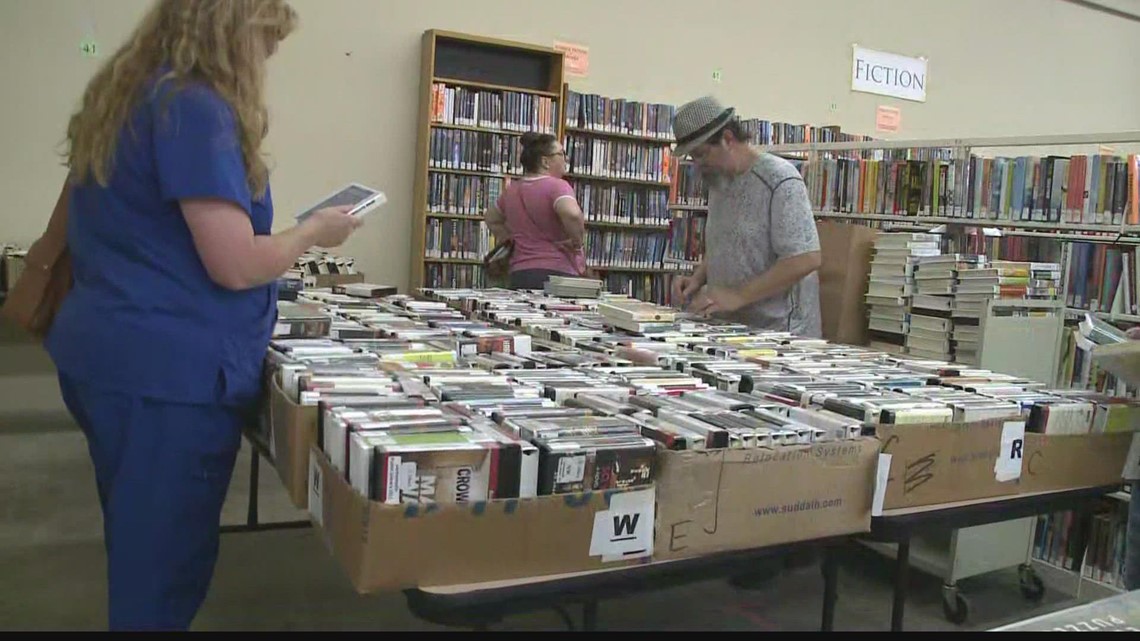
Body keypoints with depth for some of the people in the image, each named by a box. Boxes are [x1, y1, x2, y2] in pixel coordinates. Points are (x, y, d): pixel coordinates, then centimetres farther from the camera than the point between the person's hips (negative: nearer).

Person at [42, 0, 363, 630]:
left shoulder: (122, 99, 13)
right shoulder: (195, 109, -16)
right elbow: (236, 266, -21)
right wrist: (315, 230, -4)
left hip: (107, 355, 10)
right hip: (168, 370, -9)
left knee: (139, 553, 21)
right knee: (164, 568, 4)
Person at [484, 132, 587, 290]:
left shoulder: (512, 190, 14)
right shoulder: (557, 186, -8)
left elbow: (492, 219, 30)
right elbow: (572, 214, -28)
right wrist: (577, 241, -11)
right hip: (558, 274, -7)